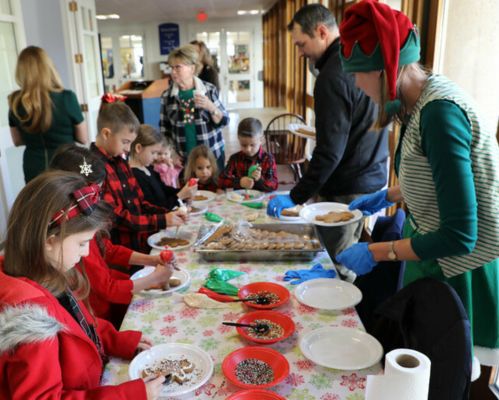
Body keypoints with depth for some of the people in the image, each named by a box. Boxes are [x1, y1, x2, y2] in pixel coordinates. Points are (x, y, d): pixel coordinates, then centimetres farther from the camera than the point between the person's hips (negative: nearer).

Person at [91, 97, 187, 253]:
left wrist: (167, 214, 0)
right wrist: (162, 221, -15)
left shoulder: (119, 162, 12)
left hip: (140, 244, 8)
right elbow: (116, 217, -16)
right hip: (118, 250, -7)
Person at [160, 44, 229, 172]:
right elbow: (164, 129, 6)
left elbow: (224, 121, -2)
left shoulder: (209, 90, -5)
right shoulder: (167, 95, -1)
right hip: (183, 158, 1)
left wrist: (210, 107, -20)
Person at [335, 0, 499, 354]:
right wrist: (388, 196, 15)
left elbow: (460, 236, -28)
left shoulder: (440, 112, -29)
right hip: (432, 257, 9)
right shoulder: (422, 101, -2)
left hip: (457, 271, -9)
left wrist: (375, 253, -21)